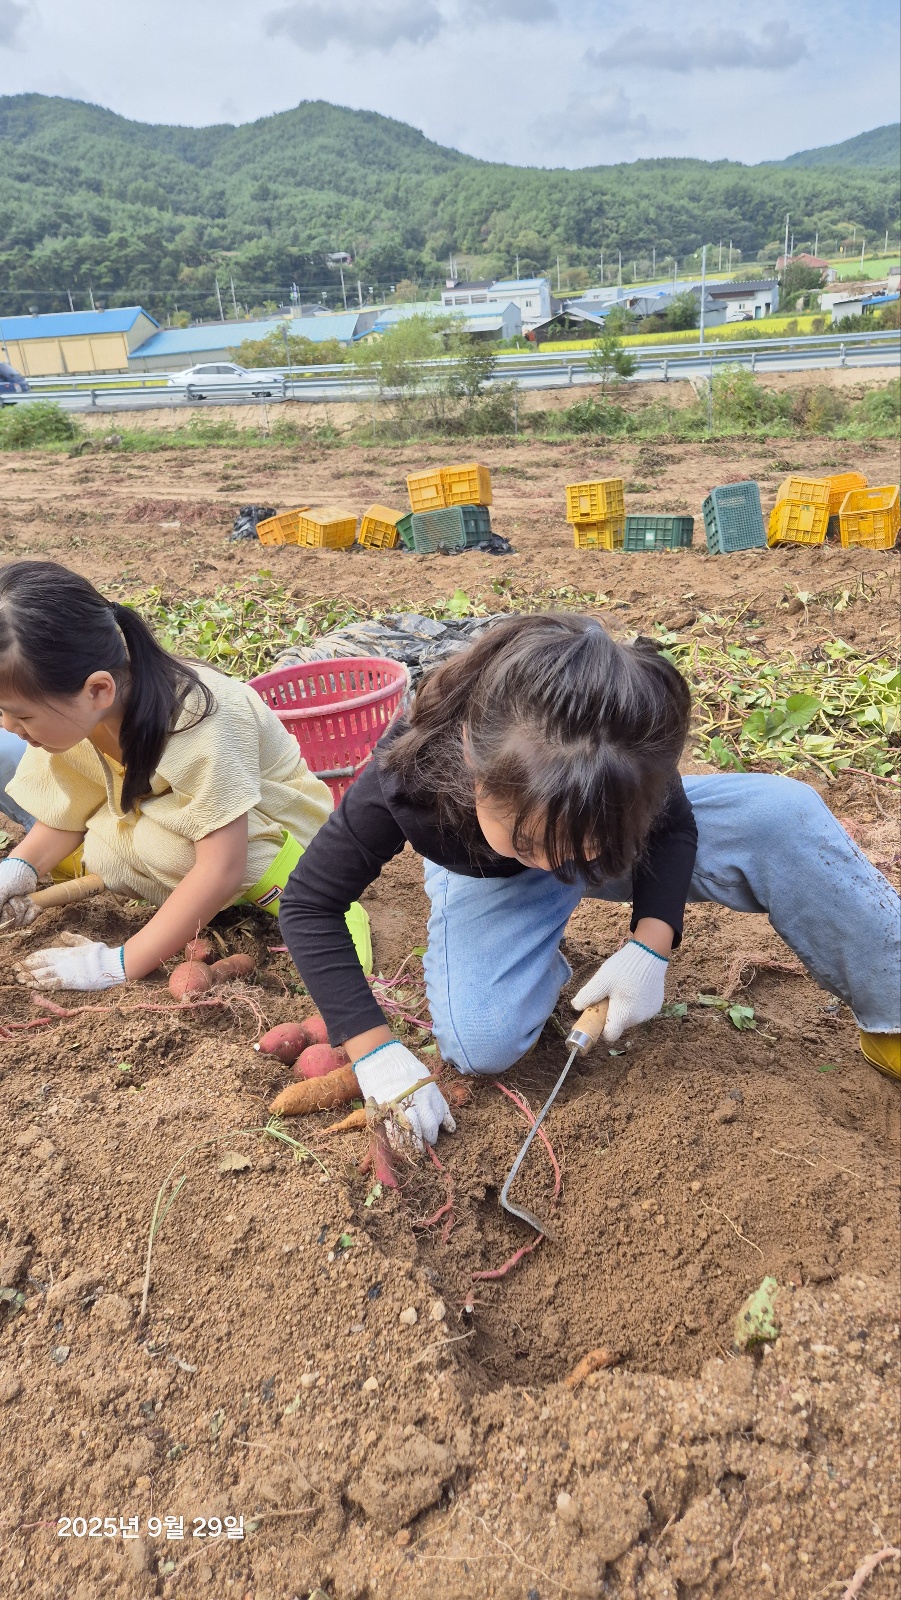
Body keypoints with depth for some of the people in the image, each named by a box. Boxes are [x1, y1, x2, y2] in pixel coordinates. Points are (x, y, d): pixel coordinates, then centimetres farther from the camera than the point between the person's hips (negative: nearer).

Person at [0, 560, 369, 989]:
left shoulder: (198, 721, -35)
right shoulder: (66, 710, -16)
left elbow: (222, 869, -35)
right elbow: (70, 813, -1)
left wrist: (120, 964, -32)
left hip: (263, 833, -7)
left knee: (163, 840, -40)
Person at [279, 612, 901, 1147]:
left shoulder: (627, 762, -35)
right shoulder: (405, 783, -39)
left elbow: (672, 822, -12)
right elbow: (310, 905, -27)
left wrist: (651, 946, -27)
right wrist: (377, 1052, -34)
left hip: (600, 817, 2)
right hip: (490, 882, -1)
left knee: (785, 812, -22)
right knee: (482, 1048, -29)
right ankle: (544, 962, 6)